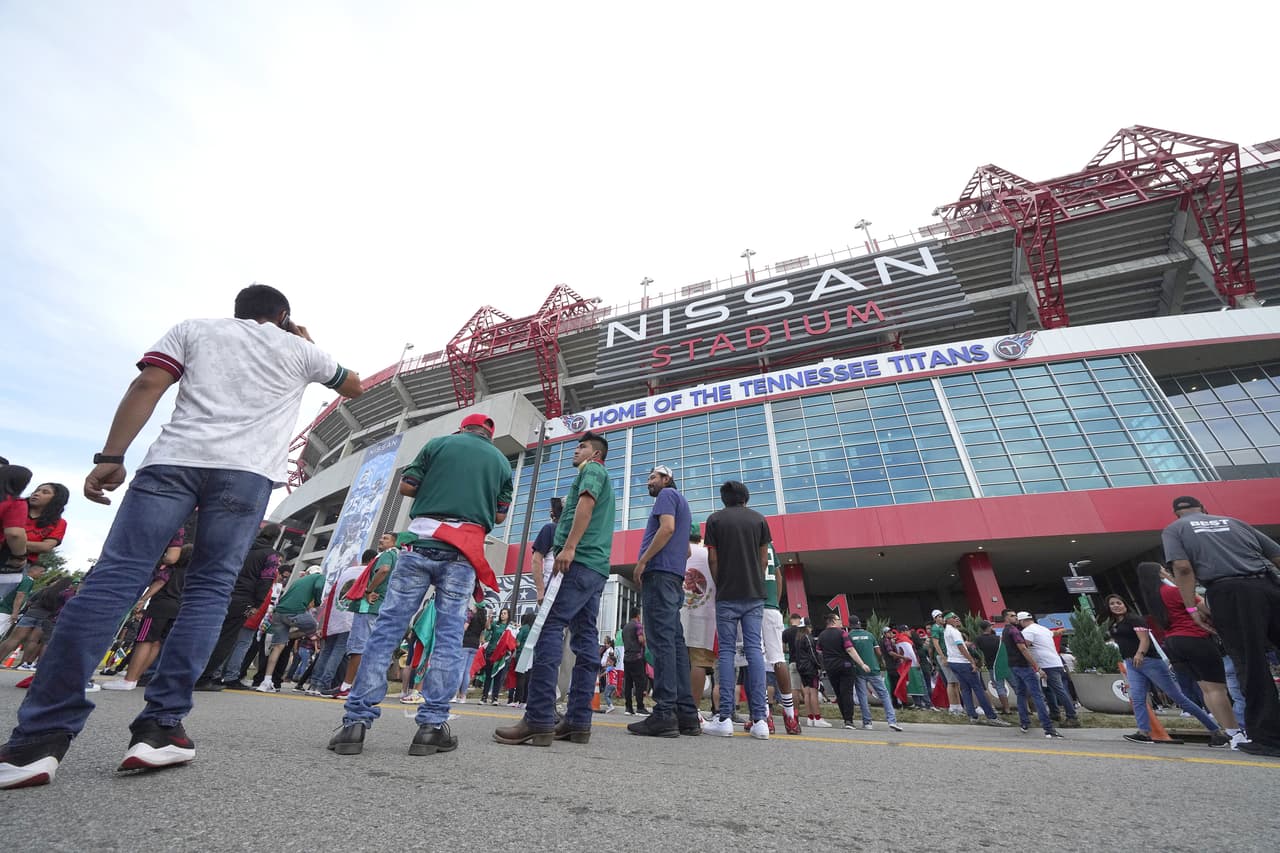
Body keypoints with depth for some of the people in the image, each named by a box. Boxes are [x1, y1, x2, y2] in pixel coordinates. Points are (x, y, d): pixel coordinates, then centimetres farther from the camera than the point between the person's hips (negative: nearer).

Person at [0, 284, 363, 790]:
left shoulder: (195, 328, 22)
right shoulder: (298, 349, 20)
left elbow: (147, 386, 7)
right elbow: (354, 387, 33)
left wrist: (111, 456, 4)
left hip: (173, 459, 2)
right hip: (246, 471, -1)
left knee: (114, 578, -2)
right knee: (209, 589, 1)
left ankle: (41, 735, -7)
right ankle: (161, 726, -3)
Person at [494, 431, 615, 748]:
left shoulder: (592, 469, 5)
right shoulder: (604, 481, 32)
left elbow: (586, 503, -14)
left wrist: (569, 546, -23)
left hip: (580, 560, -10)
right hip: (598, 567, 10)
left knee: (550, 628, -14)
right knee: (586, 638, 4)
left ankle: (539, 719, -16)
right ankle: (578, 721, 6)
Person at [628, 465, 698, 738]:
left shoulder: (667, 495, 1)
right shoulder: (682, 503, 29)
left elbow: (667, 528, -17)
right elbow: (687, 550, 30)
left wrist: (642, 561, -15)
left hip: (659, 573, -10)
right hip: (675, 577, 10)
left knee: (661, 641, -12)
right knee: (675, 642, 6)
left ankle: (665, 713, -13)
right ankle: (686, 713, 7)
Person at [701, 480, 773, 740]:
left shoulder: (715, 519, 1)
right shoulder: (759, 519, 7)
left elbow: (713, 559, -1)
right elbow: (764, 558, 6)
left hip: (727, 595, -2)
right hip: (754, 594, 2)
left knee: (726, 651, 2)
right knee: (754, 650, 3)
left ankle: (725, 718, 1)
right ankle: (759, 719, 1)